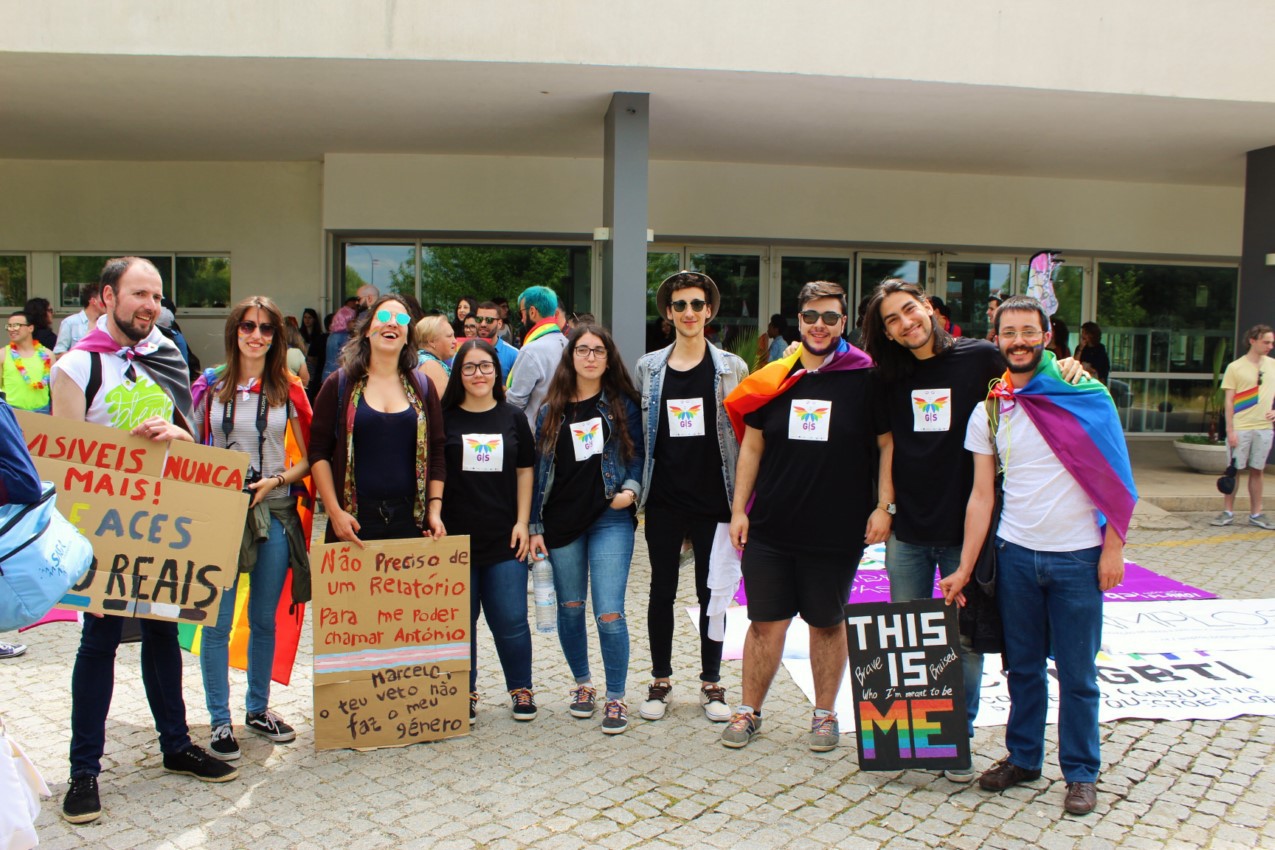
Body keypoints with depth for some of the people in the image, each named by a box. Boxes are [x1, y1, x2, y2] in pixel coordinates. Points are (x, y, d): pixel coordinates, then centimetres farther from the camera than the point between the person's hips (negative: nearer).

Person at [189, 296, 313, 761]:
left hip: (273, 510, 1)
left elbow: (310, 456, 5)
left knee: (263, 618, 11)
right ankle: (220, 721, 11)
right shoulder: (211, 385, 4)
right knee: (217, 620, -1)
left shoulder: (288, 389, 3)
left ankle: (258, 709, 26)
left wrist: (276, 480, -11)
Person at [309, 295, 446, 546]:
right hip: (355, 521, -1)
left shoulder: (422, 386, 10)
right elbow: (319, 452, 1)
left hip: (410, 520, 2)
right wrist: (335, 511, -8)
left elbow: (436, 454, 9)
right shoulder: (339, 384, 4)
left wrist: (435, 509, 0)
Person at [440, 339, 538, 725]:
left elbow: (525, 471, 8)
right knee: (460, 621, 7)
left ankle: (521, 689, 20)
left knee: (510, 620, 2)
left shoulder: (513, 418, 6)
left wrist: (522, 523, 1)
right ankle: (464, 694, 23)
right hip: (456, 537, 0)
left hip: (504, 538, 1)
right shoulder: (445, 418, 2)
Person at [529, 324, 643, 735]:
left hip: (610, 520, -2)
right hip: (561, 522, 3)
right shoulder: (552, 410, 8)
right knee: (570, 608, 12)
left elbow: (637, 454, 7)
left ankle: (616, 697, 8)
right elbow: (539, 468, 8)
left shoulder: (622, 404, 4)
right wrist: (535, 526, 4)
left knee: (609, 613, -8)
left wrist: (631, 489, -13)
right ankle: (582, 683, 33)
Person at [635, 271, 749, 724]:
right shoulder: (648, 367, 5)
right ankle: (660, 681, 24)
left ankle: (711, 682, 23)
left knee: (711, 592, 9)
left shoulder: (731, 368, 1)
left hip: (713, 500, -1)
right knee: (662, 591, 10)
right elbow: (638, 431, 9)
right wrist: (635, 485, 2)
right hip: (664, 501, 1)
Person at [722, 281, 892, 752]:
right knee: (765, 623, 9)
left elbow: (887, 444, -1)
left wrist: (884, 506, -8)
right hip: (770, 528, 2)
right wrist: (739, 509, 4)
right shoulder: (774, 378, 4)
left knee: (827, 623, 13)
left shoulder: (866, 378, -4)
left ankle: (825, 714, 29)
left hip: (836, 531, -2)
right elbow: (751, 447, 8)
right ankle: (749, 711, 24)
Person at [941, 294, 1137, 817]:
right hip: (1015, 554, 3)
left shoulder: (1086, 396, -5)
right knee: (1022, 667, 13)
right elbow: (981, 494, 5)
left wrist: (1113, 546, -6)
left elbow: (1113, 476, -2)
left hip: (1077, 556, -3)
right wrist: (964, 570, 3)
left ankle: (1081, 772, 22)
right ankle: (1023, 757, 29)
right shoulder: (989, 410, 3)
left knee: (1077, 674, 6)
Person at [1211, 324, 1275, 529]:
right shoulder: (1235, 367, -3)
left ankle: (1256, 514, 16)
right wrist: (1230, 430, -10)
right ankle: (1228, 512, 10)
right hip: (1240, 428, -3)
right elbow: (1228, 401, -5)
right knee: (1234, 470, 2)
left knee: (1257, 470, 9)